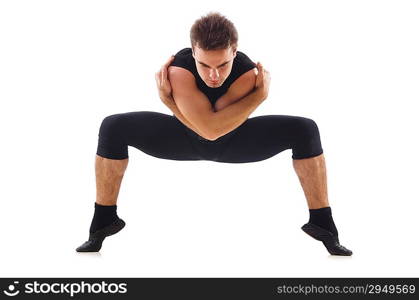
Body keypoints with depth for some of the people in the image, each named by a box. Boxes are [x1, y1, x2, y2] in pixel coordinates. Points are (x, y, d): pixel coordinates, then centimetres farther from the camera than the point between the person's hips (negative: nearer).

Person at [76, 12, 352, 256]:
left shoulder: (248, 72, -32)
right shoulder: (179, 68, -35)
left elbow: (215, 131, -34)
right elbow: (208, 128, -42)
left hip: (235, 142, 0)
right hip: (185, 140, 0)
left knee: (305, 130, -22)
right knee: (113, 128, -21)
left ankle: (323, 224, -9)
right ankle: (105, 220, -3)